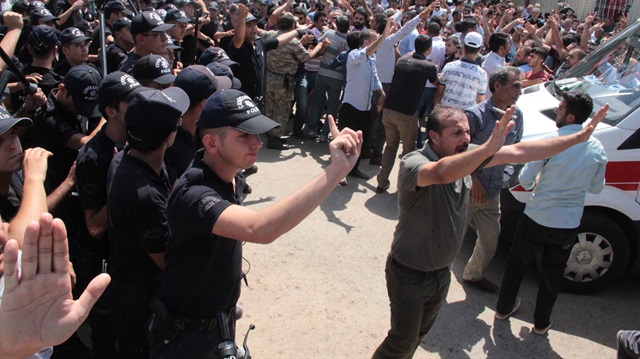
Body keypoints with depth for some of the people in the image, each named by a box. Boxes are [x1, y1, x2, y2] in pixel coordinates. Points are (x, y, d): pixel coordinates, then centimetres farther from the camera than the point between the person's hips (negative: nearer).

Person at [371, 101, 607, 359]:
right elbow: (441, 172, -53)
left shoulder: (464, 156, -8)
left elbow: (518, 152, -6)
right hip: (410, 276, -7)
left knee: (420, 333, 28)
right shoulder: (413, 163, -30)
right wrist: (489, 147, -66)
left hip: (441, 272, 7)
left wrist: (579, 137, -7)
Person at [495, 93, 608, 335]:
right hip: (568, 224, 3)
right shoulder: (597, 149, -6)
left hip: (537, 219, -3)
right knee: (553, 274, 21)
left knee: (517, 264, 19)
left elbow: (525, 180, -16)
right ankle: (541, 322, 34)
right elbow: (596, 188, 7)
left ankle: (504, 308, 37)